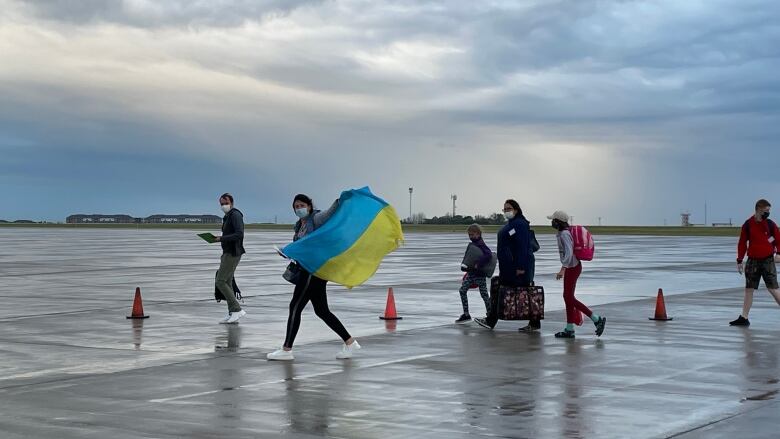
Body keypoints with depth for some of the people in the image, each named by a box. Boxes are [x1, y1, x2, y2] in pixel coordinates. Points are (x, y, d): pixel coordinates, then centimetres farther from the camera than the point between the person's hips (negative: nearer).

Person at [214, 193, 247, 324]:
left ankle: (237, 309, -11)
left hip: (232, 253, -10)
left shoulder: (235, 215, -12)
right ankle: (232, 314, 9)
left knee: (220, 282, -12)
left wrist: (221, 238, -25)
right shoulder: (227, 217, 18)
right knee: (227, 283, 8)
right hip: (228, 253, 10)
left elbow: (239, 234, -24)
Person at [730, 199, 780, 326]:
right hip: (752, 261, 2)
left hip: (768, 260, -2)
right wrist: (739, 261, 2)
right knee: (749, 289, 4)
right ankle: (744, 318, 10)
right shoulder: (748, 225, 0)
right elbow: (742, 243, 5)